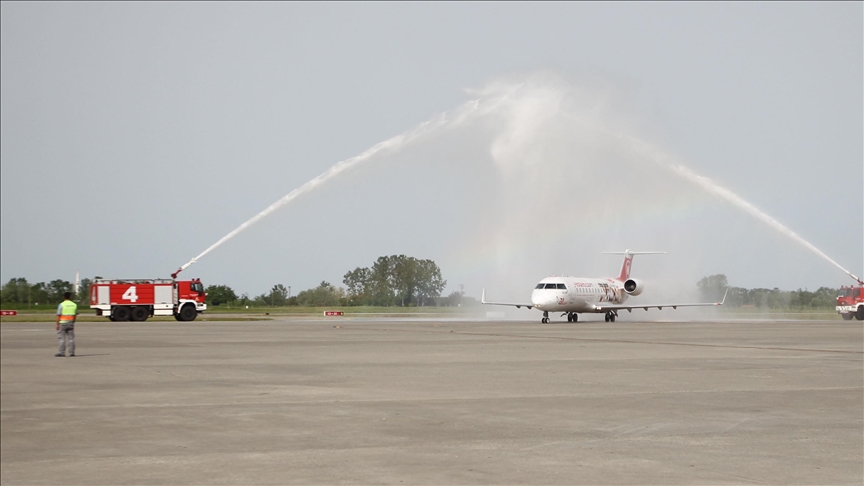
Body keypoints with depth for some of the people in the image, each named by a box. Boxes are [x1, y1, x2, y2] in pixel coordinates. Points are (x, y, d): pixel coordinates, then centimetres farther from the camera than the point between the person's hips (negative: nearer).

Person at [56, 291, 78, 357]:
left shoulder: (61, 305, -9)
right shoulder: (74, 305, 5)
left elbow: (58, 315, -10)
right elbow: (75, 315, 9)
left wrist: (57, 324, -5)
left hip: (63, 323, -4)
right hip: (71, 323, 4)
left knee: (62, 338, -2)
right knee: (71, 338, 5)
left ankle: (61, 352, -4)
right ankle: (71, 352, 3)